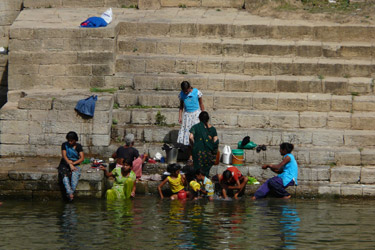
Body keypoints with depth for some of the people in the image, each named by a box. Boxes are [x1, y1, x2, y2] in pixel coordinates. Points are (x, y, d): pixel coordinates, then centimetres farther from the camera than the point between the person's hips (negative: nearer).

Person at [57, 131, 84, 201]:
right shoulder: (64, 145, 5)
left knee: (75, 174, -36)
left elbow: (82, 158, 0)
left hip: (75, 164, 0)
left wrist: (73, 163, -14)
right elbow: (64, 156, -7)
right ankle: (70, 193, -49)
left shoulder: (78, 146, 9)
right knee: (64, 174, -35)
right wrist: (70, 164, -22)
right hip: (65, 164, 0)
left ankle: (72, 191, -45)